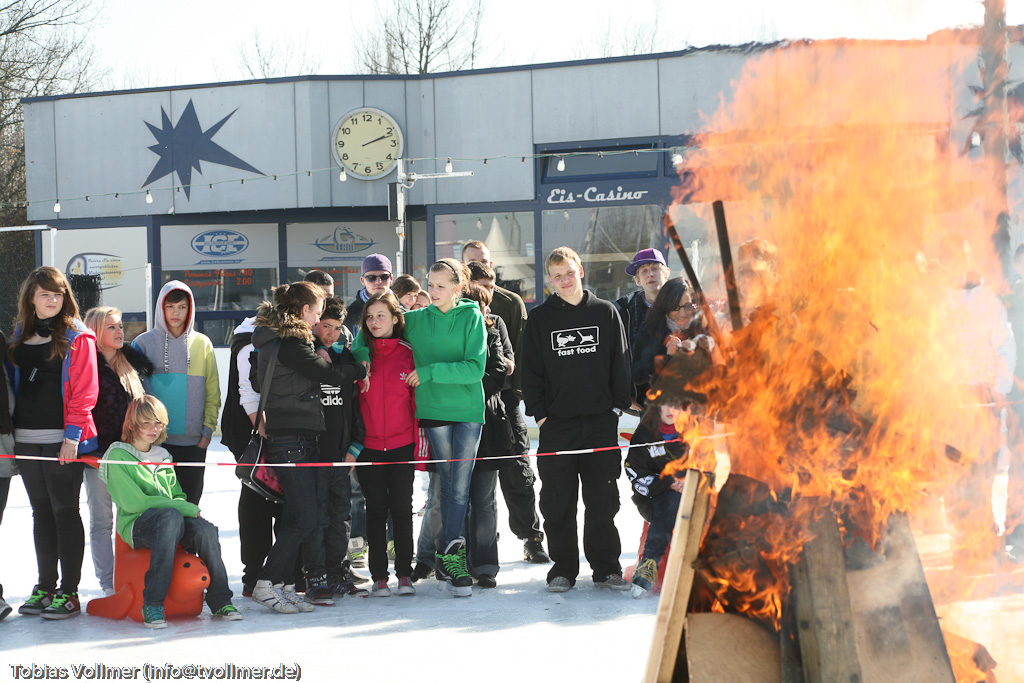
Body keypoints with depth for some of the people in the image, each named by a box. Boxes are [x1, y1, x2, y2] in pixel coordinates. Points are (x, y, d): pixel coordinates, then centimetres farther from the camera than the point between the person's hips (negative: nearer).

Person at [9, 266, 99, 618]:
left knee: (65, 511, -3)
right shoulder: (21, 335, 14)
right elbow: (14, 384, 17)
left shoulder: (77, 337, -3)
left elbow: (85, 390, -8)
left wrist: (72, 435, -15)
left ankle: (69, 592, 1)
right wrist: (10, 431, 9)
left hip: (61, 439, -5)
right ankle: (45, 587, 16)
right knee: (41, 512, 10)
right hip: (26, 437, 6)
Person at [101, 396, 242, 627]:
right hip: (136, 525, -5)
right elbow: (133, 503, -10)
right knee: (171, 516, -39)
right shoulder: (118, 455, 1)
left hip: (174, 519, 5)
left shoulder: (163, 457, 23)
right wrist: (185, 509, -13)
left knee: (205, 529, -28)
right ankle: (153, 604, -39)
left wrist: (188, 508, -2)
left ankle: (220, 600, -16)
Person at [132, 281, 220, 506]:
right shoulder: (144, 343, 3)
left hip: (193, 442, 1)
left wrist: (208, 429, 0)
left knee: (189, 504, 6)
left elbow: (212, 393, 8)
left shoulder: (202, 344, 7)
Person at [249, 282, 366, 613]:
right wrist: (363, 369, 0)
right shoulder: (290, 345, -14)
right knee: (303, 517, -10)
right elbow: (330, 375, -13)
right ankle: (266, 583, -8)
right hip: (291, 438, -10)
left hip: (299, 439, 10)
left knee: (295, 516, 9)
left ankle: (284, 585, 10)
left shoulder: (275, 340, 17)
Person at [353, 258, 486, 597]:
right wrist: (361, 355, -2)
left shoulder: (472, 317, -1)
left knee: (459, 487, -3)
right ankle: (453, 558, 8)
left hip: (468, 410, -1)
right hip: (433, 410, 1)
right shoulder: (415, 320, 6)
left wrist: (429, 371, -13)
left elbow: (475, 367, -10)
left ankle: (447, 557, 0)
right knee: (447, 484, 3)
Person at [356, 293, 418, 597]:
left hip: (402, 446, -1)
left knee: (402, 509, 2)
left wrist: (421, 444, -3)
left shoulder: (408, 355, 1)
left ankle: (405, 574, 12)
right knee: (376, 510, 5)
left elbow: (418, 401, 2)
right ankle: (379, 577, 10)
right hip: (369, 446, 1)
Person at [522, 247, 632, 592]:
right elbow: (530, 370, 5)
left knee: (603, 499, 2)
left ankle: (606, 567, 10)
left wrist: (618, 405, 1)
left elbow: (621, 362, 8)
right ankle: (563, 567, 10)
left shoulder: (605, 312, 7)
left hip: (601, 421, 0)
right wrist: (539, 411, -2)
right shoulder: (540, 318, 6)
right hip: (557, 422, 0)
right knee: (558, 501, 1)